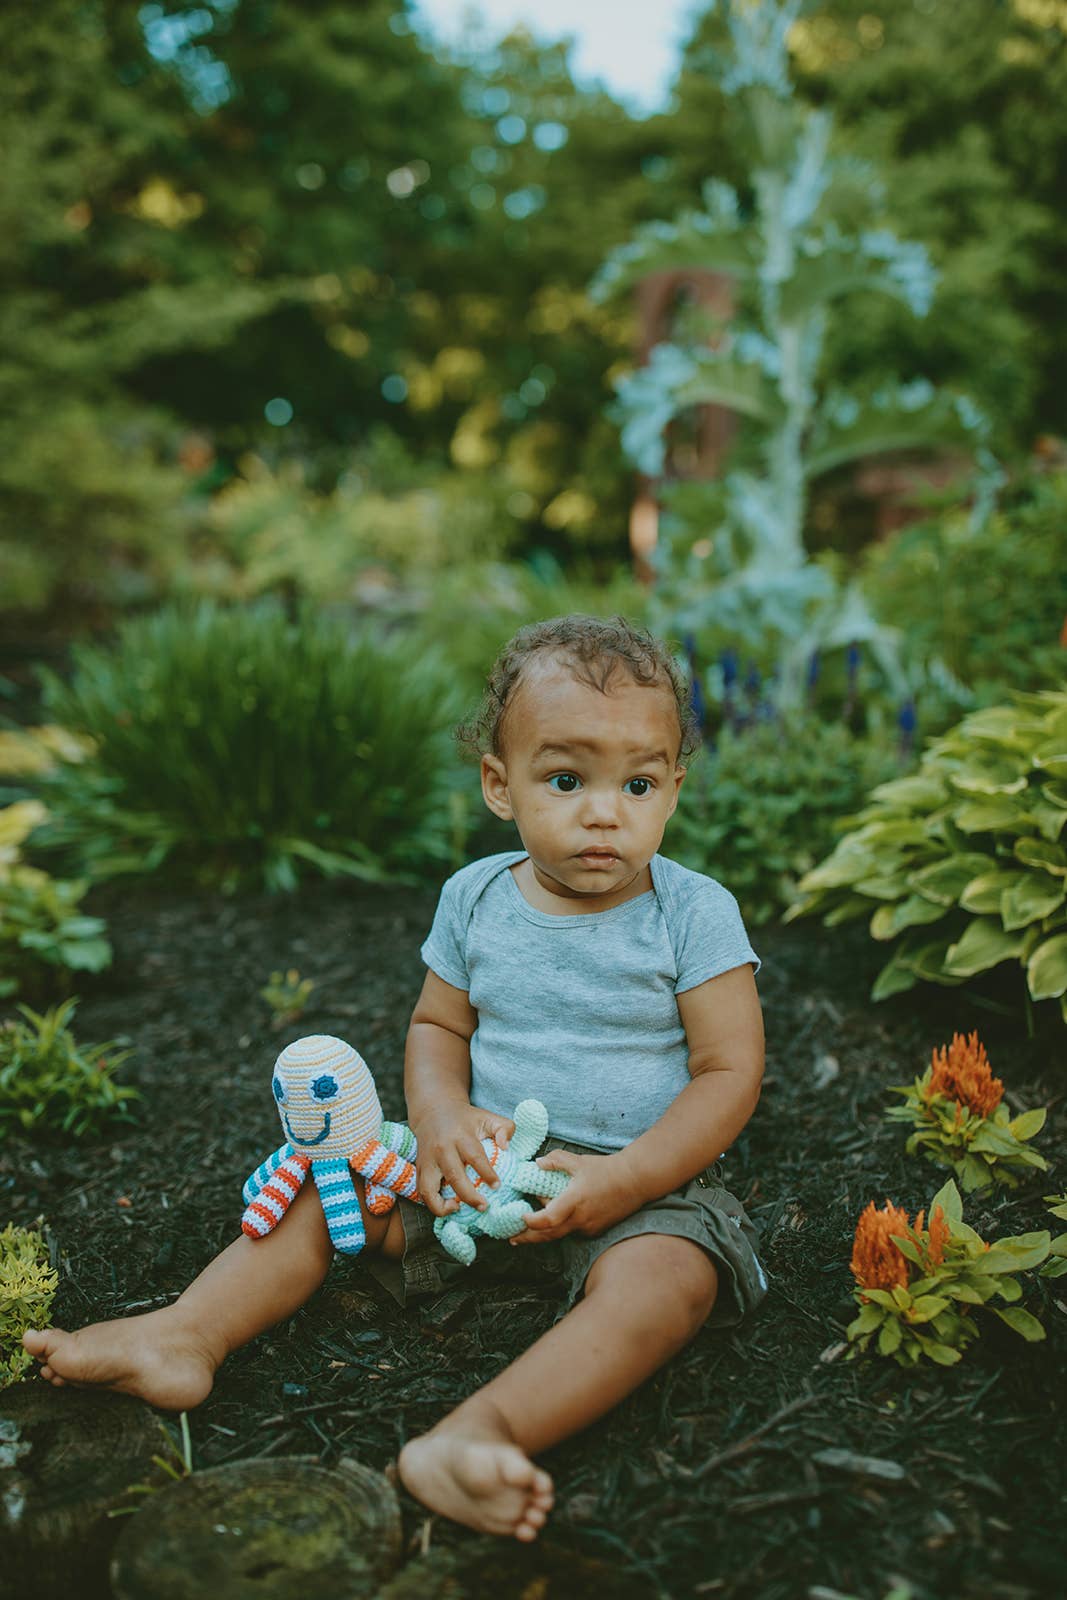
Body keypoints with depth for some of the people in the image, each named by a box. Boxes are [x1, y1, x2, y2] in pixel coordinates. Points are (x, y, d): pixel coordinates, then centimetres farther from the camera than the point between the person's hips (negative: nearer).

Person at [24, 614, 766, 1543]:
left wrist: (625, 1179, -24)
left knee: (665, 1278, -34)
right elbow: (437, 1024, 9)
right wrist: (441, 1117, -12)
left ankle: (482, 1430, -49)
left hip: (644, 1178, -4)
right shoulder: (475, 898, -1)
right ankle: (189, 1334, -11)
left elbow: (731, 1073, -12)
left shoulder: (695, 914, -12)